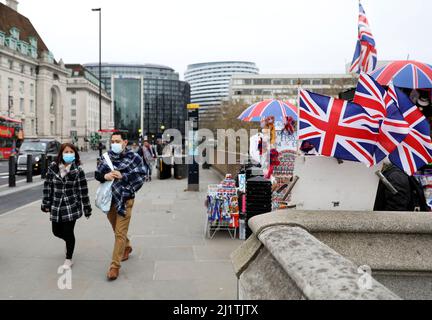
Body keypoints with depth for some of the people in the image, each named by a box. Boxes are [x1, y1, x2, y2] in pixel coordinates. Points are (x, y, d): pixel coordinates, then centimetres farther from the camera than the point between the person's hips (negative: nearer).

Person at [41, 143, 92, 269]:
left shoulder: (78, 170, -8)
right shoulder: (53, 167, -1)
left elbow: (83, 190, -6)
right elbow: (47, 186, 4)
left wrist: (87, 208, -4)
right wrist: (46, 204, 3)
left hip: (72, 207, -3)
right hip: (56, 207, 3)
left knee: (68, 233, 0)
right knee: (56, 232, 13)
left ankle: (68, 259, 20)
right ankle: (69, 242, 48)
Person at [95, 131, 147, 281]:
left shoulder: (134, 157, -7)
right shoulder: (107, 156, 6)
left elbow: (141, 176, -11)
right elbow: (97, 174, 7)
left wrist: (122, 176, -21)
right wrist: (105, 176, -15)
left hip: (125, 199, -5)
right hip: (109, 198, 5)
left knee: (120, 233, -5)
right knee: (117, 229, 21)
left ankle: (115, 266, 2)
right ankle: (126, 247, 47)